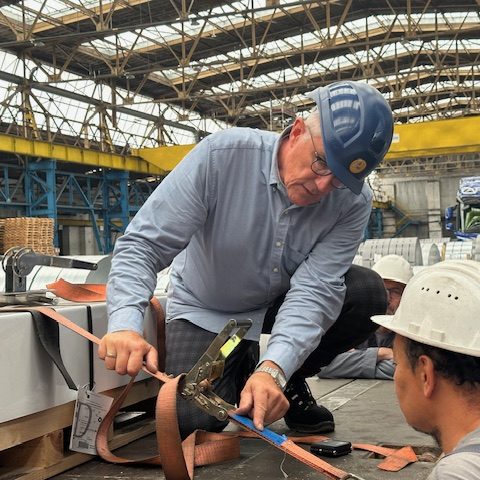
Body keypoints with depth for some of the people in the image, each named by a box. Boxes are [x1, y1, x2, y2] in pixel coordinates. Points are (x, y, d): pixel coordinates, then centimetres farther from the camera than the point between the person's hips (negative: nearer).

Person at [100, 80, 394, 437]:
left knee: (367, 292, -23)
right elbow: (143, 244, -28)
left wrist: (274, 369, -45)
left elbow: (314, 289, -29)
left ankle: (289, 382, 2)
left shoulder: (353, 202, -22)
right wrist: (125, 324, -45)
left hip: (282, 303, 3)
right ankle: (239, 371, 15)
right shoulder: (222, 155, -29)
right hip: (207, 310, -2)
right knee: (193, 421, -21)